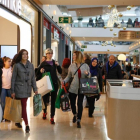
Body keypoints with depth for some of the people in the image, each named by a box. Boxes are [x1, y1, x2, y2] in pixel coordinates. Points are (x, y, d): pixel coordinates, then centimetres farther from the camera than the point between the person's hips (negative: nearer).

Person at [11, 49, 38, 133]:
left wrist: (35, 89, 3)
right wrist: (12, 91, -5)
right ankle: (27, 125, -5)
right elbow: (13, 78, -2)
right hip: (19, 88, -4)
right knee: (23, 106, -6)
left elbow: (33, 77, 9)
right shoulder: (17, 65, -3)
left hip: (27, 89, 4)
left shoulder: (30, 65, 8)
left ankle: (17, 121, 28)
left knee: (23, 106, 10)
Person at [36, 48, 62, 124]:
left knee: (53, 101, 2)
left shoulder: (55, 62, 9)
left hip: (54, 83, 2)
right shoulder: (43, 63, -1)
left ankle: (52, 118, 8)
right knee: (45, 99, 7)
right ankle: (44, 112, 38)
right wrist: (41, 71, -21)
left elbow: (60, 72, 7)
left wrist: (58, 66, -9)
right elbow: (38, 74, 1)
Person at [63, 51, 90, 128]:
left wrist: (87, 74, -14)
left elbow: (89, 76, 9)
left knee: (80, 104, -6)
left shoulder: (85, 66, 2)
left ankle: (78, 121, 5)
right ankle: (75, 115, 39)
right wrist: (64, 81, -7)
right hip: (73, 87, 2)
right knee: (72, 102, 9)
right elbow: (69, 76, 11)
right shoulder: (72, 66, 4)